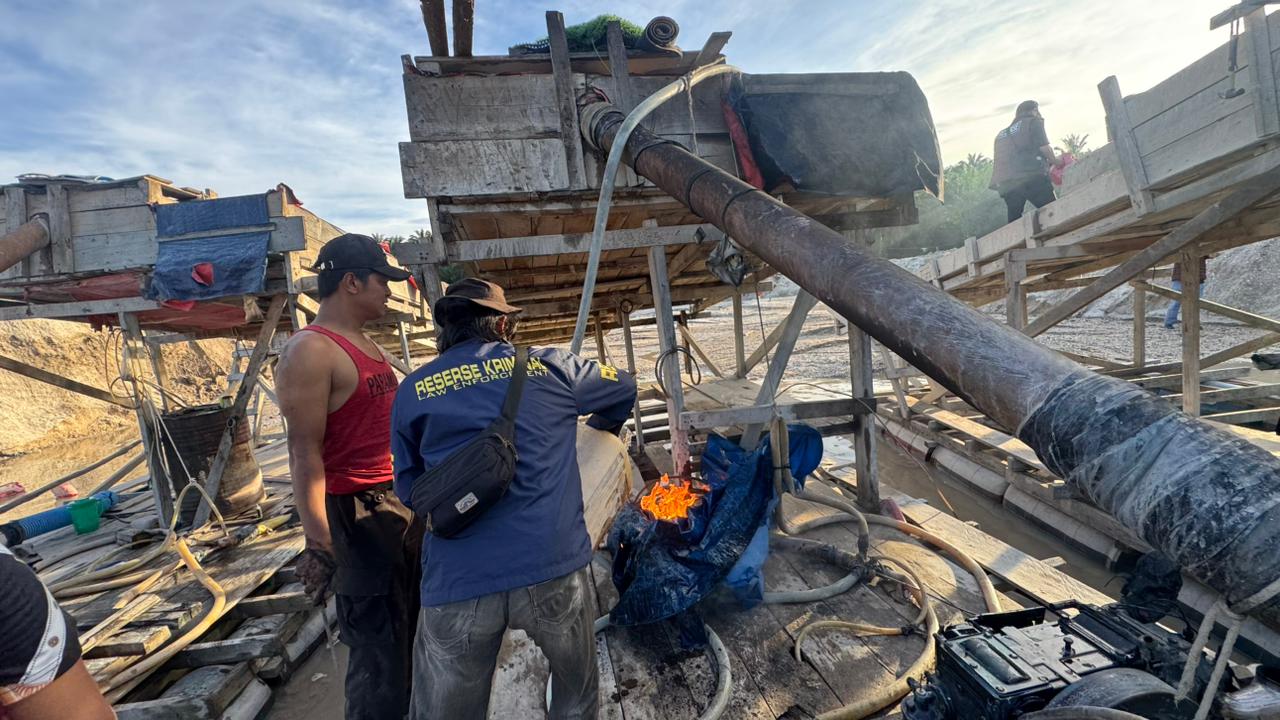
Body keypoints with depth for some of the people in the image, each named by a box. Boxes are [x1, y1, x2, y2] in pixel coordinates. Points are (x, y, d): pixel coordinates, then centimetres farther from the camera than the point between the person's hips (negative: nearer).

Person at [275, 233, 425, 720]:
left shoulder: (366, 343, 13)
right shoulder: (310, 351, -15)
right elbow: (305, 453, -20)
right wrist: (318, 544, -22)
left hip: (400, 502, 9)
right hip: (355, 514, -9)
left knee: (411, 629, 22)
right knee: (379, 644, 4)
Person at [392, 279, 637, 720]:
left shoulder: (413, 390, 8)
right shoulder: (547, 366, 6)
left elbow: (409, 490, 15)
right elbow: (624, 388, 22)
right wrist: (602, 430, 42)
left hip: (457, 581, 1)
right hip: (553, 566, 0)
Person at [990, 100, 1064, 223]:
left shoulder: (1002, 134, 29)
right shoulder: (1033, 122, 12)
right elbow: (1044, 147, -2)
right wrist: (1055, 161, 15)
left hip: (1006, 184, 6)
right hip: (1032, 177, -6)